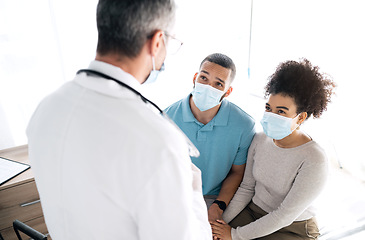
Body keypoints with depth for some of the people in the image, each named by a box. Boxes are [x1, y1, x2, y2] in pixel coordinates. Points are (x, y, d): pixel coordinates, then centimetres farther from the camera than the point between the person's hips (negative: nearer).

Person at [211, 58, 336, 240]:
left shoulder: (313, 160, -24)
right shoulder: (260, 140, -7)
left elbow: (285, 216, -21)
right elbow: (246, 188, 2)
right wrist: (223, 221, -7)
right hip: (253, 211, 4)